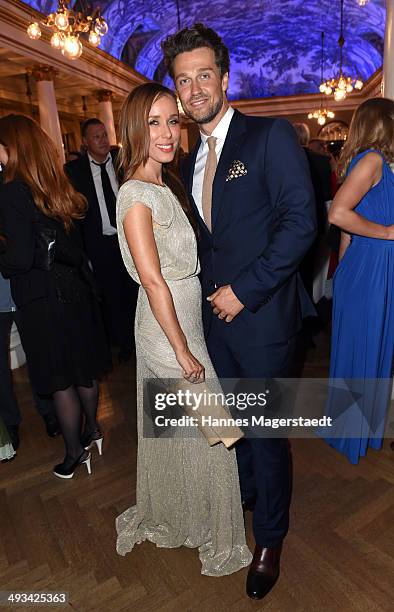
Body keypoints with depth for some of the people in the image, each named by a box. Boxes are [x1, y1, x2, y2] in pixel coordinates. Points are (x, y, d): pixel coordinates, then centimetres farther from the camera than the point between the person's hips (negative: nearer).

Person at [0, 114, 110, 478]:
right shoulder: (58, 185, 4)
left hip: (43, 297, -7)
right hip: (77, 287, 7)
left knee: (60, 379, 8)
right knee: (83, 367, 20)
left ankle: (75, 451, 26)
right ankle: (91, 429, 40)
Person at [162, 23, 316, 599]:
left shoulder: (271, 135, -8)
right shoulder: (192, 159, 13)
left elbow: (301, 222, -17)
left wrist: (242, 290, -17)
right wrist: (210, 292, 6)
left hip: (261, 314, -6)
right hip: (216, 312, 7)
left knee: (266, 431, 8)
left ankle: (269, 540, 33)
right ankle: (245, 492, 50)